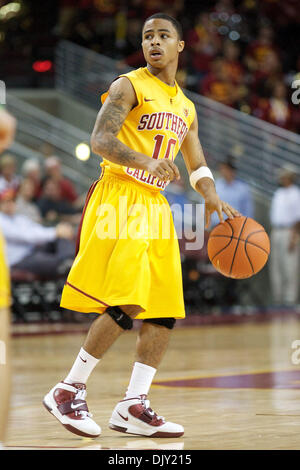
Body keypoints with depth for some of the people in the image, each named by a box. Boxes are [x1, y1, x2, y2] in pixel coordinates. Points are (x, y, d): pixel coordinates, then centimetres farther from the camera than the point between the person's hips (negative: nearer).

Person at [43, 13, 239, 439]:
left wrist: (211, 196, 3)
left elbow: (197, 164, 26)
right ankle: (68, 392, -7)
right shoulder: (129, 87, -3)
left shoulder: (185, 107, 20)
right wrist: (146, 162, -32)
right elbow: (100, 139, -15)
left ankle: (133, 408, 4)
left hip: (155, 207, 8)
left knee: (164, 311, 1)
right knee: (126, 304, -18)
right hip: (119, 199, -8)